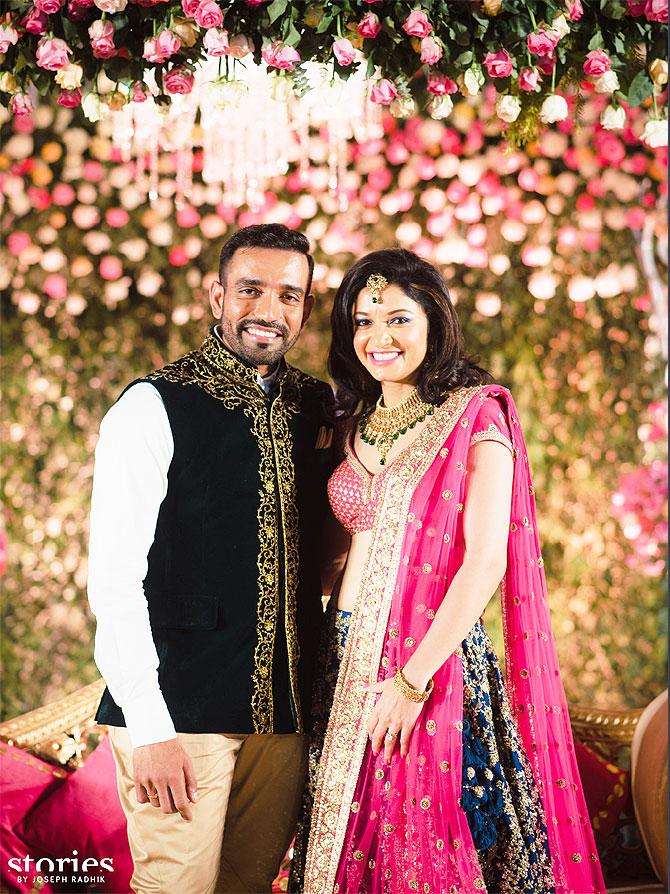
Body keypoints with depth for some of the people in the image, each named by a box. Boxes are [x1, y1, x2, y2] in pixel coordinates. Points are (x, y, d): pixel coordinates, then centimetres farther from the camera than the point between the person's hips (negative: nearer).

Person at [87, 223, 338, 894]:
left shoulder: (316, 408, 9)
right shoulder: (153, 407, -7)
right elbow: (114, 578, -12)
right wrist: (148, 728, -16)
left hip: (285, 711, 5)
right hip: (180, 710, -5)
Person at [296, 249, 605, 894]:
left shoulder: (476, 417, -8)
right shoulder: (358, 424, 11)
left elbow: (486, 562, -15)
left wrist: (412, 681, -18)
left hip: (433, 657, -6)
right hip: (347, 658, 6)